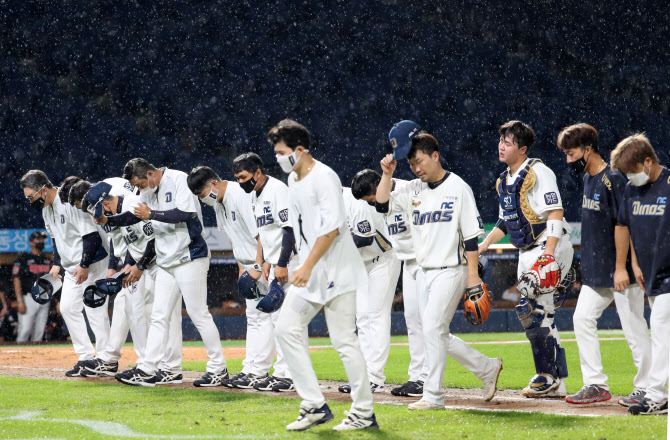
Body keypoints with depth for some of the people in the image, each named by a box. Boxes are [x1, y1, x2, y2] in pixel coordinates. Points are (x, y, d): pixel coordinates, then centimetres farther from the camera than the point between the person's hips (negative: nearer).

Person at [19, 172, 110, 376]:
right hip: (72, 267, 10)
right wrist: (56, 263, 11)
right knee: (68, 308, 6)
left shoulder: (71, 202, -23)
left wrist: (85, 266, -24)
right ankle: (86, 356, 11)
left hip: (92, 262, -10)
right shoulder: (46, 208, 7)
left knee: (95, 310, -9)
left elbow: (91, 236, -24)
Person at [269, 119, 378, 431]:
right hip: (308, 273, 9)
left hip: (335, 270, -9)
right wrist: (302, 267, 18)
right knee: (287, 329, 1)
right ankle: (315, 406, 3)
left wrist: (308, 266, -25)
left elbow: (331, 228, -23)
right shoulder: (293, 180, 14)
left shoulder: (324, 178, -15)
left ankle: (364, 413, 2)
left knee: (343, 340, -7)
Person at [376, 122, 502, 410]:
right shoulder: (414, 190, 10)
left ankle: (433, 395, -9)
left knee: (432, 328, -13)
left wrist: (473, 275, -12)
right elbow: (382, 204, 3)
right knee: (437, 335, 9)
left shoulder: (457, 188, -7)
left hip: (451, 271, -7)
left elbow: (471, 235, -8)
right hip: (426, 272, 7)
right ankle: (487, 368, 24)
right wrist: (387, 174, -6)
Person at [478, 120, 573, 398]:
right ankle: (555, 383, 13)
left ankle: (548, 376, -9)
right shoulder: (504, 181, 15)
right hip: (527, 252, 9)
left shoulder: (538, 173, -12)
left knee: (529, 310, -18)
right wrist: (482, 246, 20)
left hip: (551, 247, -9)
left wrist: (548, 255, -27)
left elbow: (555, 214, -19)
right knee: (539, 314, 8)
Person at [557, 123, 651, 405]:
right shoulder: (588, 178, 11)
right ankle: (595, 385, 12)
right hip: (596, 271, 9)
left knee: (633, 327, -3)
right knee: (582, 319, 6)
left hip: (620, 272, -9)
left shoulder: (613, 179, -16)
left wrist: (620, 268, -21)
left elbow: (621, 225, -19)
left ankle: (646, 389, 5)